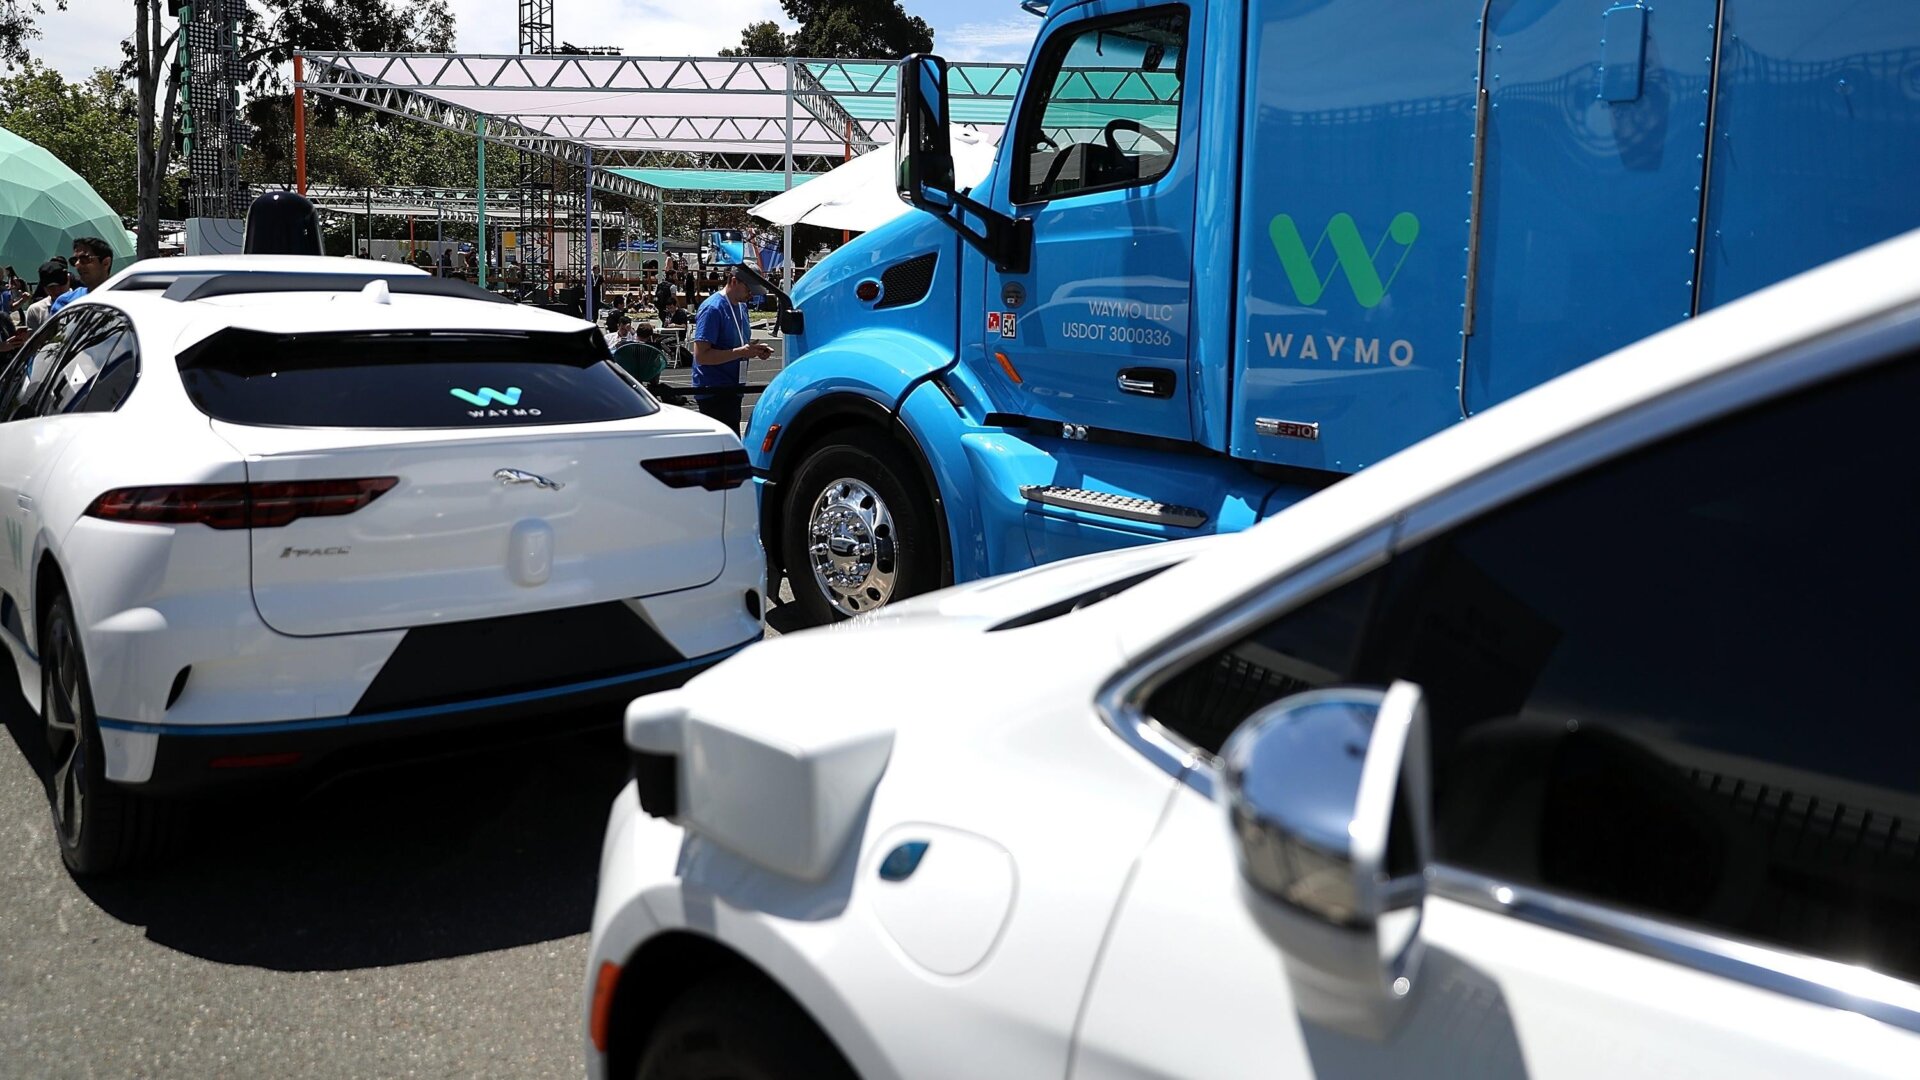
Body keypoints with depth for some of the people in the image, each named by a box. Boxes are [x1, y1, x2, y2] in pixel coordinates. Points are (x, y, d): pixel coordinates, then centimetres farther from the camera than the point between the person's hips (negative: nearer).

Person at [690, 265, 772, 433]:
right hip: (714, 392, -9)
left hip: (732, 391, 10)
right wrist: (742, 352, -23)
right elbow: (701, 355, -21)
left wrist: (754, 350, 4)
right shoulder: (712, 308, -15)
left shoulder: (741, 306, 13)